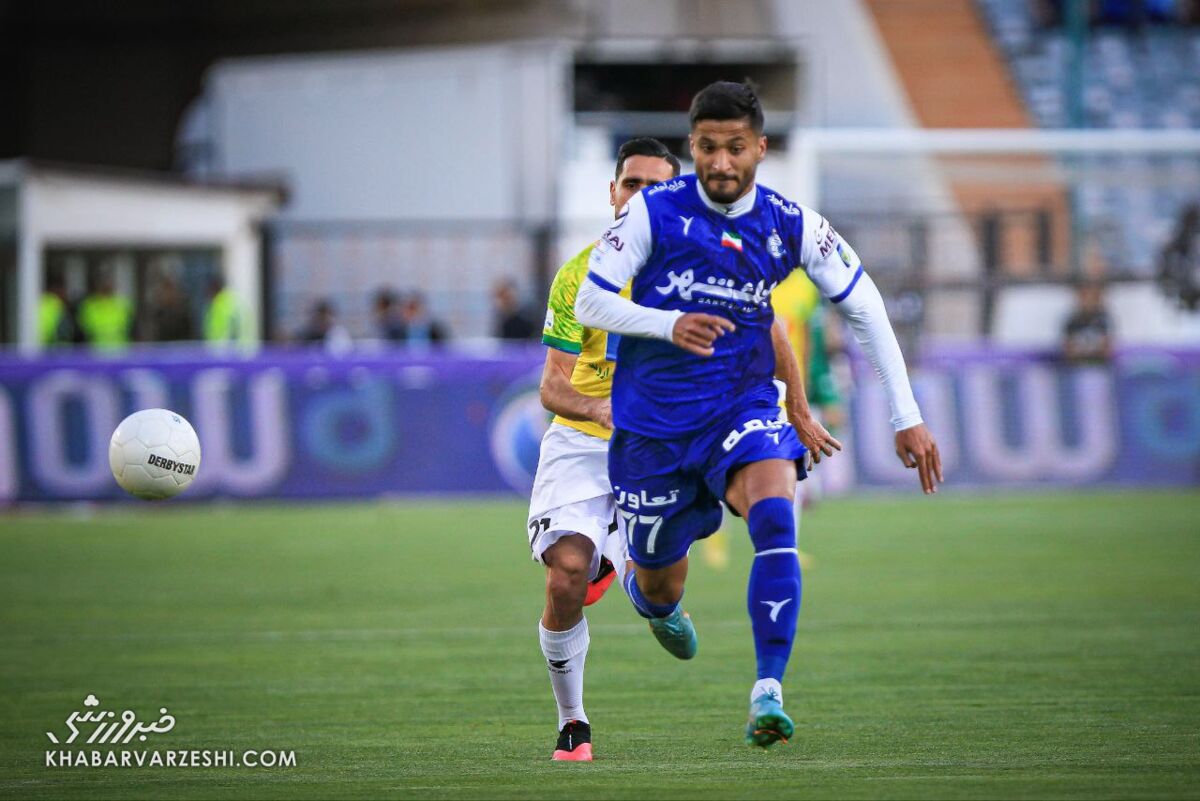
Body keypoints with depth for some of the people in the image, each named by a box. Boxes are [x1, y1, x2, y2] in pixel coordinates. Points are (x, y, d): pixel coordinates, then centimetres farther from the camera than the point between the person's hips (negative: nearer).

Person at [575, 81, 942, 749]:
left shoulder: (791, 224, -3)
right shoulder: (655, 212, -8)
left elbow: (864, 309, 5)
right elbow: (590, 303, -6)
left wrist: (907, 418, 2)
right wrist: (669, 325, -25)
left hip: (744, 409, 0)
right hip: (654, 421, 0)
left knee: (776, 516, -30)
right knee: (660, 586, 9)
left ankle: (768, 694, -33)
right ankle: (650, 597, 51)